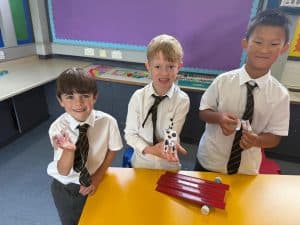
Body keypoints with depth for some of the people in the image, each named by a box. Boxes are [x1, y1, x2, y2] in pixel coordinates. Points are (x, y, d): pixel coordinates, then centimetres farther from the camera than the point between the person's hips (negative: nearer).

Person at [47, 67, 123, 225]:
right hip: (65, 188, 0)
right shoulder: (57, 128, -25)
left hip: (94, 182, 1)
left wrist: (98, 178, -9)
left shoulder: (108, 122, -25)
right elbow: (64, 171, -23)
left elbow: (112, 150, -6)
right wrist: (69, 150, -43)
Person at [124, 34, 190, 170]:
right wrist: (149, 149, -26)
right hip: (141, 163, 1)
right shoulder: (138, 97, -16)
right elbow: (130, 133, -11)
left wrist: (169, 147, -39)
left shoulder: (182, 100, -17)